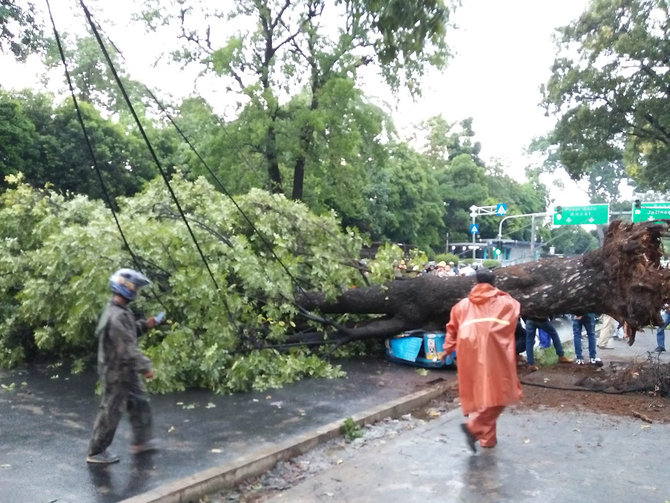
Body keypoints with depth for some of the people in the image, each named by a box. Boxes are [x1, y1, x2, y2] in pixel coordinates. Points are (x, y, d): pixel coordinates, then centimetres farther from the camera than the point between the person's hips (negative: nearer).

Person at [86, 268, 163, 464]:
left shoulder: (118, 310, 6)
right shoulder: (117, 316, -27)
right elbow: (127, 348, -29)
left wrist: (144, 325, 8)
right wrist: (145, 366, -25)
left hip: (126, 371, 10)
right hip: (117, 373, -10)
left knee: (140, 404, 20)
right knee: (111, 412, 4)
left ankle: (140, 442, 35)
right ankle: (96, 452, 20)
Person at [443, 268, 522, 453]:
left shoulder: (463, 304, 17)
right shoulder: (505, 302, 14)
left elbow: (452, 328, 16)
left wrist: (448, 349, 23)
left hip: (470, 355, 4)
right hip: (493, 352, -3)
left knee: (479, 394, 14)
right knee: (495, 394, -2)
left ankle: (487, 438, 20)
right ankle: (473, 427, -21)